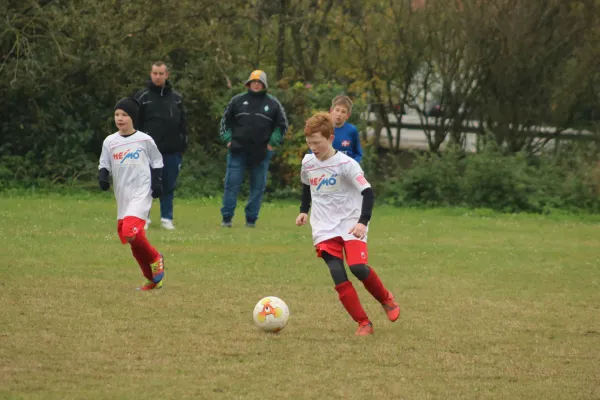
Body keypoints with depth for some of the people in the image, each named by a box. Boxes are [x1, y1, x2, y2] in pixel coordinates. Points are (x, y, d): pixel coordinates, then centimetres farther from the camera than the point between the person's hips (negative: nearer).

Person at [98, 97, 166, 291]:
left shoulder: (144, 140, -1)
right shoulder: (110, 142, 6)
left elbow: (156, 162, 8)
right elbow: (104, 164, 12)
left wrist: (157, 182, -3)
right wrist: (103, 177, -7)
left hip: (141, 193, -5)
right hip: (122, 196, 5)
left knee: (131, 232, -25)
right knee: (129, 239, 6)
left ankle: (155, 259, -1)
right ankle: (153, 279, 19)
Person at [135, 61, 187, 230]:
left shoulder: (177, 98, 11)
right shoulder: (142, 97, 1)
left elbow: (183, 124, 14)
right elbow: (135, 124, 0)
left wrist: (183, 145, 8)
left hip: (172, 151, 3)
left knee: (169, 186, 6)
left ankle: (167, 218, 13)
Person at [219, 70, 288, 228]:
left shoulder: (273, 103, 5)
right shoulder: (238, 101, 6)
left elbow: (282, 125, 12)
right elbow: (226, 120, 15)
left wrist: (272, 143, 3)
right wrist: (227, 139, 5)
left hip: (261, 153, 0)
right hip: (238, 150, 0)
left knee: (258, 187, 3)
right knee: (231, 184, -4)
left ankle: (251, 219, 11)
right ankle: (226, 218, 0)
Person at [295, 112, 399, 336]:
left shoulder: (346, 164, -12)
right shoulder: (308, 163, 6)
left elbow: (368, 193, -17)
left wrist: (363, 222, -29)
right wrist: (304, 210, 19)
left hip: (351, 225, -4)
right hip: (325, 229, 4)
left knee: (358, 267, -22)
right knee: (337, 275, -13)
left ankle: (386, 299, 8)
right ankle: (363, 322, -7)